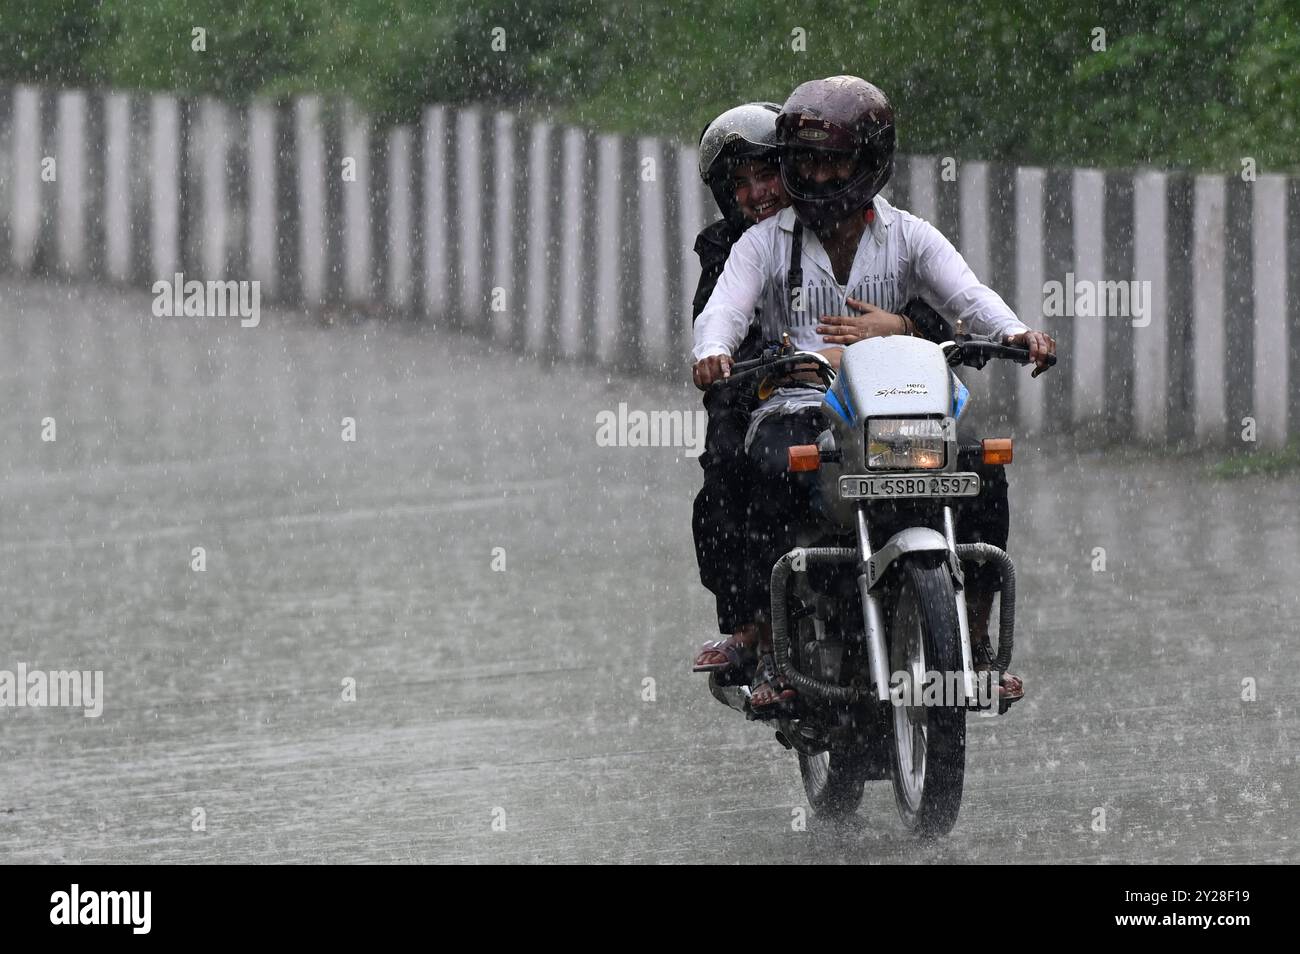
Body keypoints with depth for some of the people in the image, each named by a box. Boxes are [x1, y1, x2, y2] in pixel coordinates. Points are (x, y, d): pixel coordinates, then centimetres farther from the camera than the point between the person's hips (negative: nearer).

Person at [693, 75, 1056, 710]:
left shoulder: (908, 237, 13)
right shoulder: (765, 243, 10)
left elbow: (966, 294, -3)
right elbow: (726, 306, -6)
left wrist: (1014, 332, -26)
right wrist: (713, 350, -32)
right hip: (795, 404, -1)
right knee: (774, 473, -35)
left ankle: (977, 641, -12)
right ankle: (770, 653, -30)